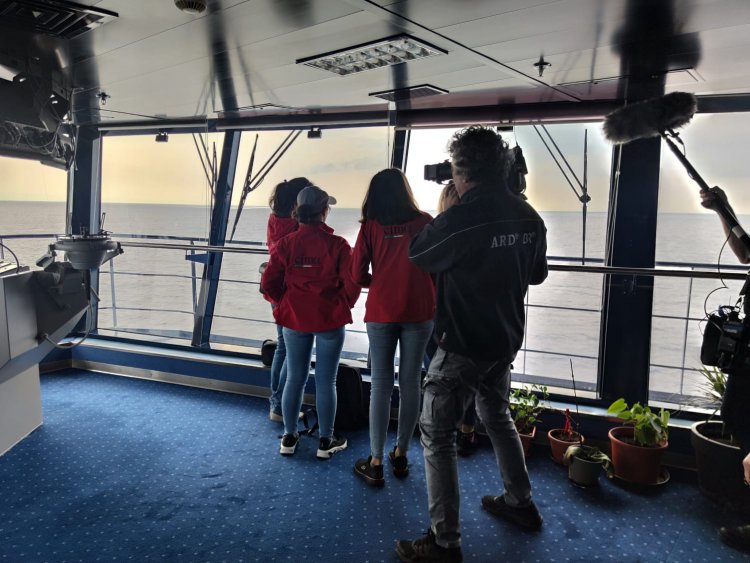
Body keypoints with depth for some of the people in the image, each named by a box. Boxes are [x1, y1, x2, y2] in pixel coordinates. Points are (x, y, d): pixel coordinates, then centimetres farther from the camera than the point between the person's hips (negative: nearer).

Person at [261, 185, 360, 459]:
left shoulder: (286, 243, -6)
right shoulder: (337, 245, -13)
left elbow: (268, 283, -5)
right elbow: (352, 283, -14)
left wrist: (286, 303, 12)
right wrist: (342, 305, 5)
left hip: (294, 319, 3)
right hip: (330, 321, -2)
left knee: (295, 378, 14)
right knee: (326, 381, 7)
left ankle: (289, 437, 25)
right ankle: (326, 441, 19)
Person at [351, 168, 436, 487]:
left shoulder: (370, 227, -1)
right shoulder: (424, 222, 0)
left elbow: (358, 275, -4)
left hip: (381, 313, 0)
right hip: (419, 312, 1)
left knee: (381, 385, 5)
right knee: (410, 383, 10)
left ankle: (376, 463, 9)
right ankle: (400, 455, 22)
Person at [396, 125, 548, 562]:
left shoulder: (460, 218, -22)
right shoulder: (529, 218, -1)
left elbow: (418, 256, -5)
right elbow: (538, 274, 13)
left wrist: (441, 213, 5)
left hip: (464, 344, -7)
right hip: (506, 340, 8)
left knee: (438, 435, 3)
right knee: (499, 418, 26)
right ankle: (520, 503, 41)